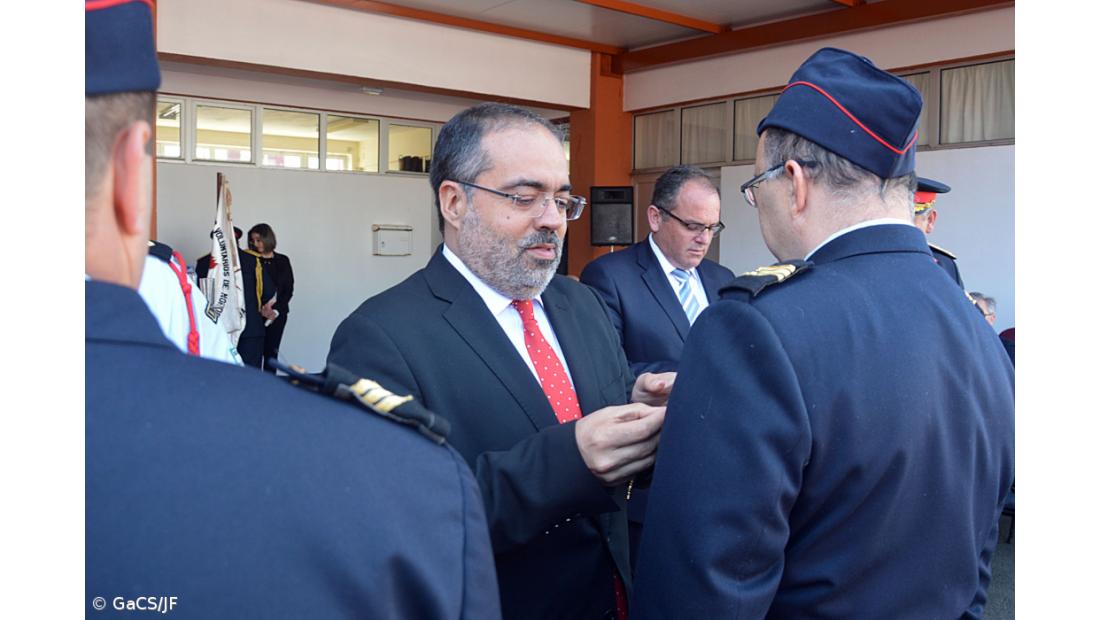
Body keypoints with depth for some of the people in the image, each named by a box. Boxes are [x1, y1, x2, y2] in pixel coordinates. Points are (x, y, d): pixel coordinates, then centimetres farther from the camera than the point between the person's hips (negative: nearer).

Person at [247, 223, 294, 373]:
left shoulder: (282, 261, 8)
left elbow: (289, 289, 6)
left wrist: (276, 309, -7)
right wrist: (261, 308, -16)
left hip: (278, 313, 2)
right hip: (256, 313, -1)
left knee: (271, 351, 2)